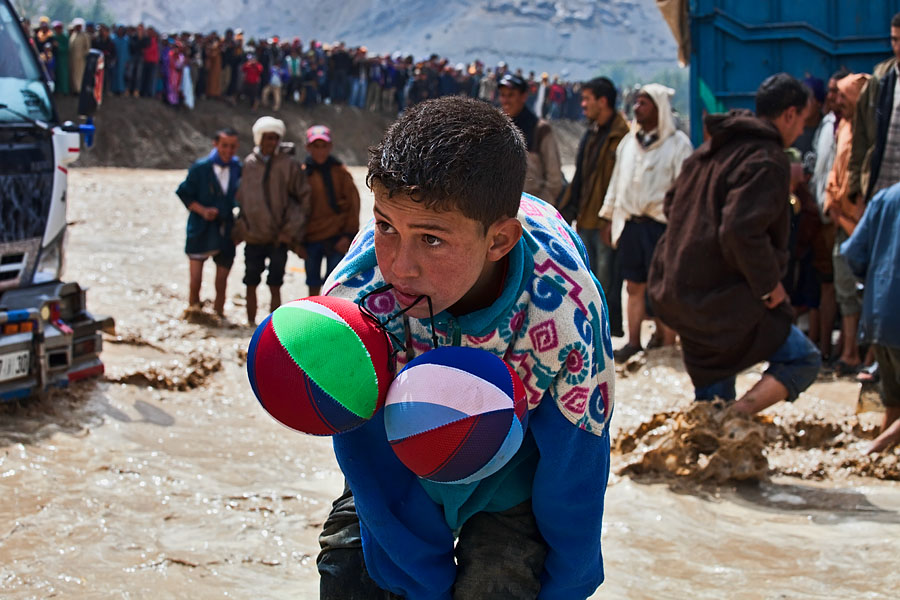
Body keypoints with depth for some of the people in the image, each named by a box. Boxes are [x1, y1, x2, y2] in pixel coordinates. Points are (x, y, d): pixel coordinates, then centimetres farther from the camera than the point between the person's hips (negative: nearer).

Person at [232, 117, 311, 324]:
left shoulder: (288, 165, -5)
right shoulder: (249, 164, 3)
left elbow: (305, 196, 0)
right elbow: (240, 198, 11)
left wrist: (293, 229, -4)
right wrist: (240, 229, 6)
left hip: (279, 237, -2)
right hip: (253, 237, 3)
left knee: (275, 286, 2)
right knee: (251, 284, 9)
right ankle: (251, 324, 22)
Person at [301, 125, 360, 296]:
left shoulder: (340, 172, -1)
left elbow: (353, 204, 0)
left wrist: (348, 235, -7)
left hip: (337, 238, -2)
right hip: (311, 239, 2)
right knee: (313, 283, 13)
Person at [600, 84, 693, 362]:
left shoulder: (677, 143, -5)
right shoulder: (629, 141, 14)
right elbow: (616, 181, 20)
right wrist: (611, 218, 16)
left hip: (660, 224, -6)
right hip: (630, 223, 6)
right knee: (634, 286, 10)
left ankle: (666, 347, 4)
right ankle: (633, 343, 18)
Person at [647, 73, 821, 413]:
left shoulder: (712, 149, 13)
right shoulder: (767, 161, -15)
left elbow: (672, 204, 22)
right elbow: (742, 232, -27)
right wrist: (769, 285, -15)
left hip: (675, 293, 9)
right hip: (724, 303, -9)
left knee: (712, 398, 18)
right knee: (803, 360, 1)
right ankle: (737, 414, -17)